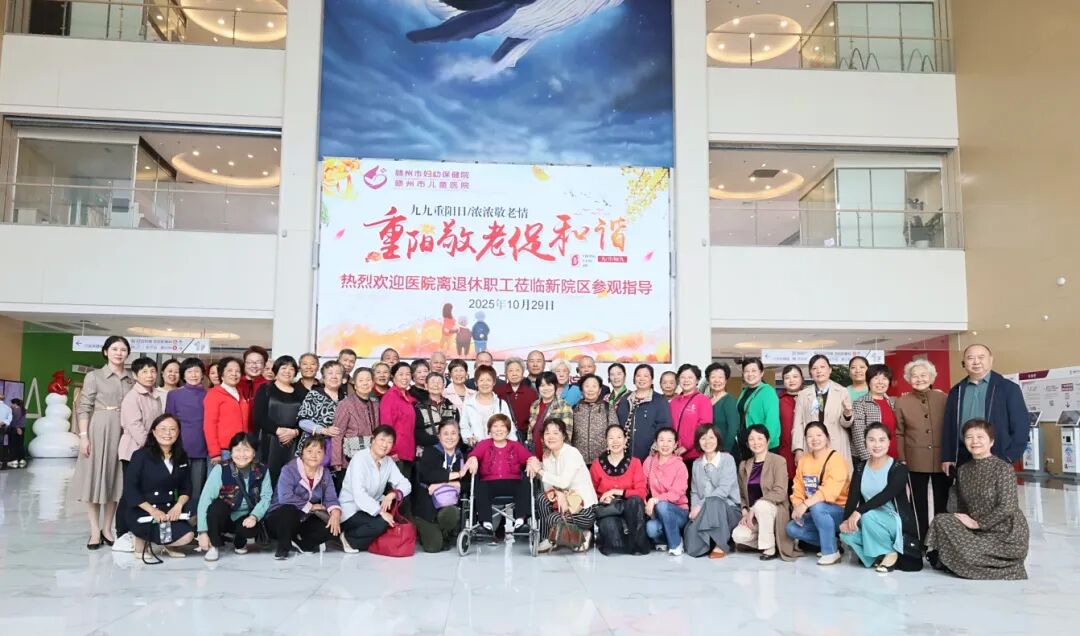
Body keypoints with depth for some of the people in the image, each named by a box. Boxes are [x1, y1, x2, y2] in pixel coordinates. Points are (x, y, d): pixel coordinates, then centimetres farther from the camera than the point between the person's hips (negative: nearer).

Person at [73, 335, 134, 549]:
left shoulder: (131, 379, 11)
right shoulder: (94, 376, 0)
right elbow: (84, 408, -4)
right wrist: (83, 435, -12)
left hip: (123, 431, 4)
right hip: (98, 429, -3)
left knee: (116, 478, 6)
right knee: (95, 477, -1)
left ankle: (107, 529, 15)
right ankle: (95, 531, 5)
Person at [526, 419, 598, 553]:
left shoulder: (572, 453, -16)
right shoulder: (547, 455, 5)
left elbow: (564, 482, -27)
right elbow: (548, 486, 0)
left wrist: (539, 470, -19)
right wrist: (558, 493, -22)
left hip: (585, 507, -6)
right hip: (565, 501, 6)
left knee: (552, 519, -22)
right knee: (541, 498, -16)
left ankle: (583, 535, 4)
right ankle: (547, 540, -3)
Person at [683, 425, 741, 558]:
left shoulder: (727, 459, -6)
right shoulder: (696, 463, 10)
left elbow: (724, 489, -17)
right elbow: (694, 492, 8)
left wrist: (701, 505, -22)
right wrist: (694, 508, -13)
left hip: (729, 509, -3)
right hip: (704, 512, 3)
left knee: (713, 502, -39)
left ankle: (720, 545, -23)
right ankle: (710, 541, 9)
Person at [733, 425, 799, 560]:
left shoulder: (778, 461, -6)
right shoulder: (744, 465, 10)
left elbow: (780, 493, -17)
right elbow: (742, 495, 11)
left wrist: (754, 509, -20)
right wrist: (745, 512, -9)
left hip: (775, 511, -4)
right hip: (753, 515, 4)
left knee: (761, 504, -37)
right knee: (738, 535, -25)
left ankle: (770, 548, -19)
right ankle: (765, 542, 5)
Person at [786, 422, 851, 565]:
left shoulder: (836, 458, -18)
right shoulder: (803, 459, 4)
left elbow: (830, 490, -31)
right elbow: (798, 489, 2)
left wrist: (805, 504, -36)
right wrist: (797, 508, -17)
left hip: (840, 511, -7)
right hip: (817, 514, 7)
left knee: (817, 507, -35)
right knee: (792, 528, -11)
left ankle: (831, 552, -18)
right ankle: (831, 542, 6)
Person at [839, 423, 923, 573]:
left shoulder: (898, 469, -11)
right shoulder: (860, 469, 4)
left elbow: (885, 495, -27)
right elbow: (853, 497, -6)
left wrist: (859, 511, -35)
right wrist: (846, 520, -24)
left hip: (897, 523, -5)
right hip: (871, 524, 5)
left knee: (869, 516, -33)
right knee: (846, 534, -23)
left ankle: (890, 553, -9)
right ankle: (877, 556, 1)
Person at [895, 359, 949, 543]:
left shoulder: (944, 398, 2)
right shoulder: (902, 401, 3)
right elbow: (899, 434, 4)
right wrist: (902, 460, -1)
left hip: (942, 460, 0)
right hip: (916, 461, 0)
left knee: (942, 503, 8)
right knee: (919, 504, 7)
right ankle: (921, 542, 16)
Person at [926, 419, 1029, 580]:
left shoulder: (1004, 468, -11)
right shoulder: (963, 470, 8)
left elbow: (1007, 508, -17)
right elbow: (961, 505, 12)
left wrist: (977, 523, -14)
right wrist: (956, 520, -8)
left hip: (1007, 536, -6)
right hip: (978, 532, 6)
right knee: (941, 521, -14)